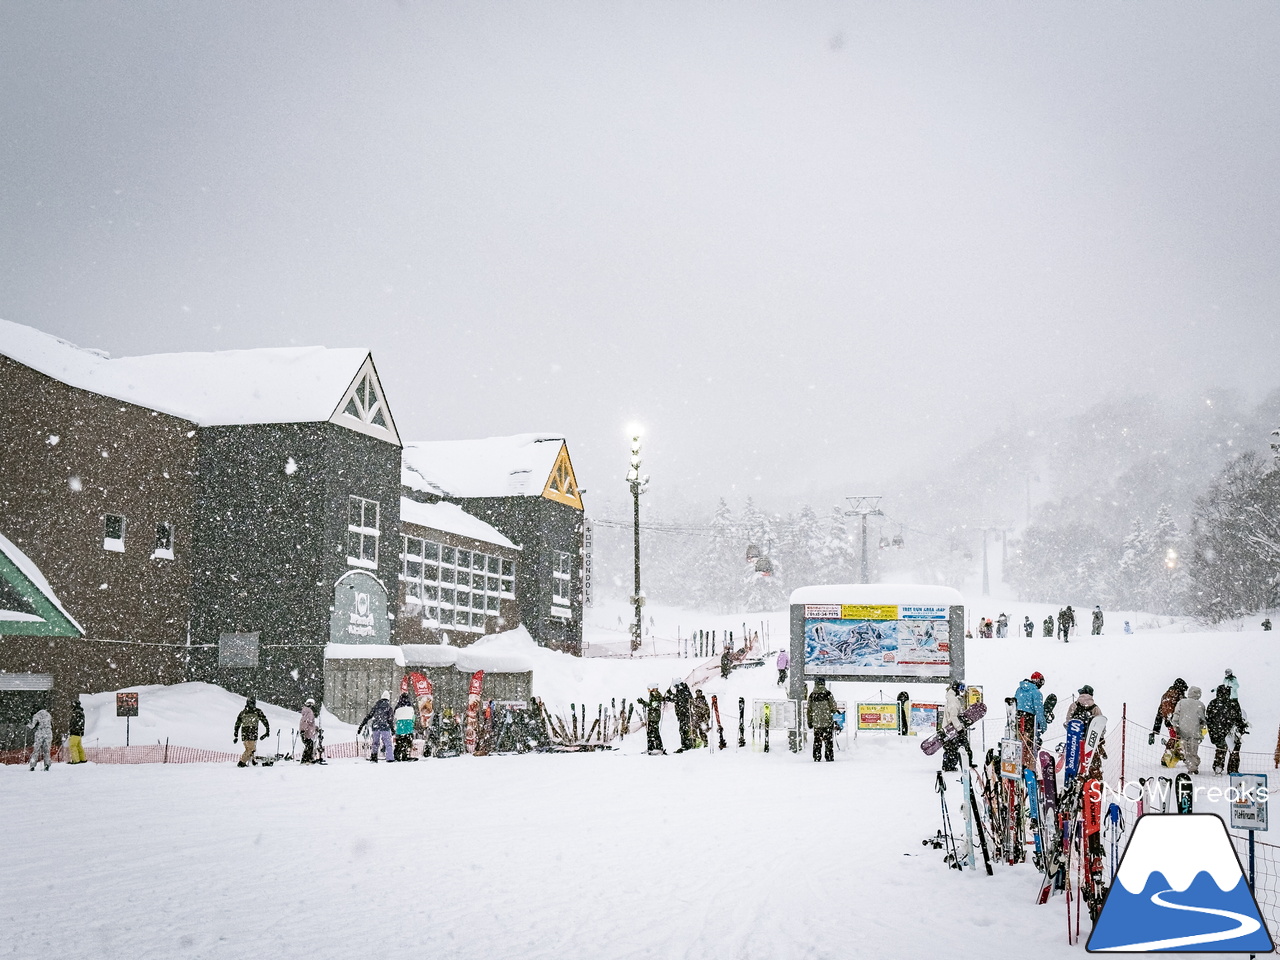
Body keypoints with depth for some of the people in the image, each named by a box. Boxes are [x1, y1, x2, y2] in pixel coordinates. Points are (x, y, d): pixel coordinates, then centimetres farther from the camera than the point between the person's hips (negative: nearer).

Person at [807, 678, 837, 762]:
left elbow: (809, 710, 6)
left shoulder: (812, 695, 2)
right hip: (827, 721, -2)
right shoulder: (827, 693, -6)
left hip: (816, 722, 2)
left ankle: (816, 758, 6)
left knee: (817, 740, 7)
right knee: (828, 740, 4)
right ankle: (829, 757, 4)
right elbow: (834, 706, -3)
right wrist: (832, 712, 19)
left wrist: (809, 722, 14)